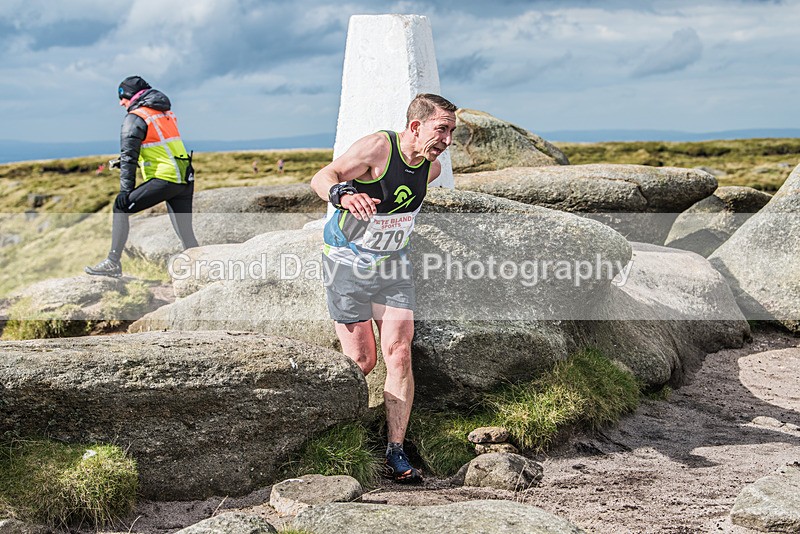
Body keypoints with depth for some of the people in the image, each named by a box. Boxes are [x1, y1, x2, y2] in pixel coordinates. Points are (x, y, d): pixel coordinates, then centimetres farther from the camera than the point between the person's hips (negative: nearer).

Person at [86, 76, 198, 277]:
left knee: (121, 207, 0)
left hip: (165, 178, -7)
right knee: (186, 234, 11)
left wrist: (125, 190, -10)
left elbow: (128, 156, -8)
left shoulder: (135, 117, -2)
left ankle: (113, 263, -4)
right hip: (186, 181, 7)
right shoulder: (167, 112, 20)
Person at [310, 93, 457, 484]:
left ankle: (396, 453, -5)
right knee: (361, 361, -2)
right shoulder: (378, 148, -21)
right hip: (347, 263, -5)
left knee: (398, 355, -9)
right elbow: (321, 178, -27)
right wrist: (343, 195, -48)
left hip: (393, 265, 5)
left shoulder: (432, 168, -1)